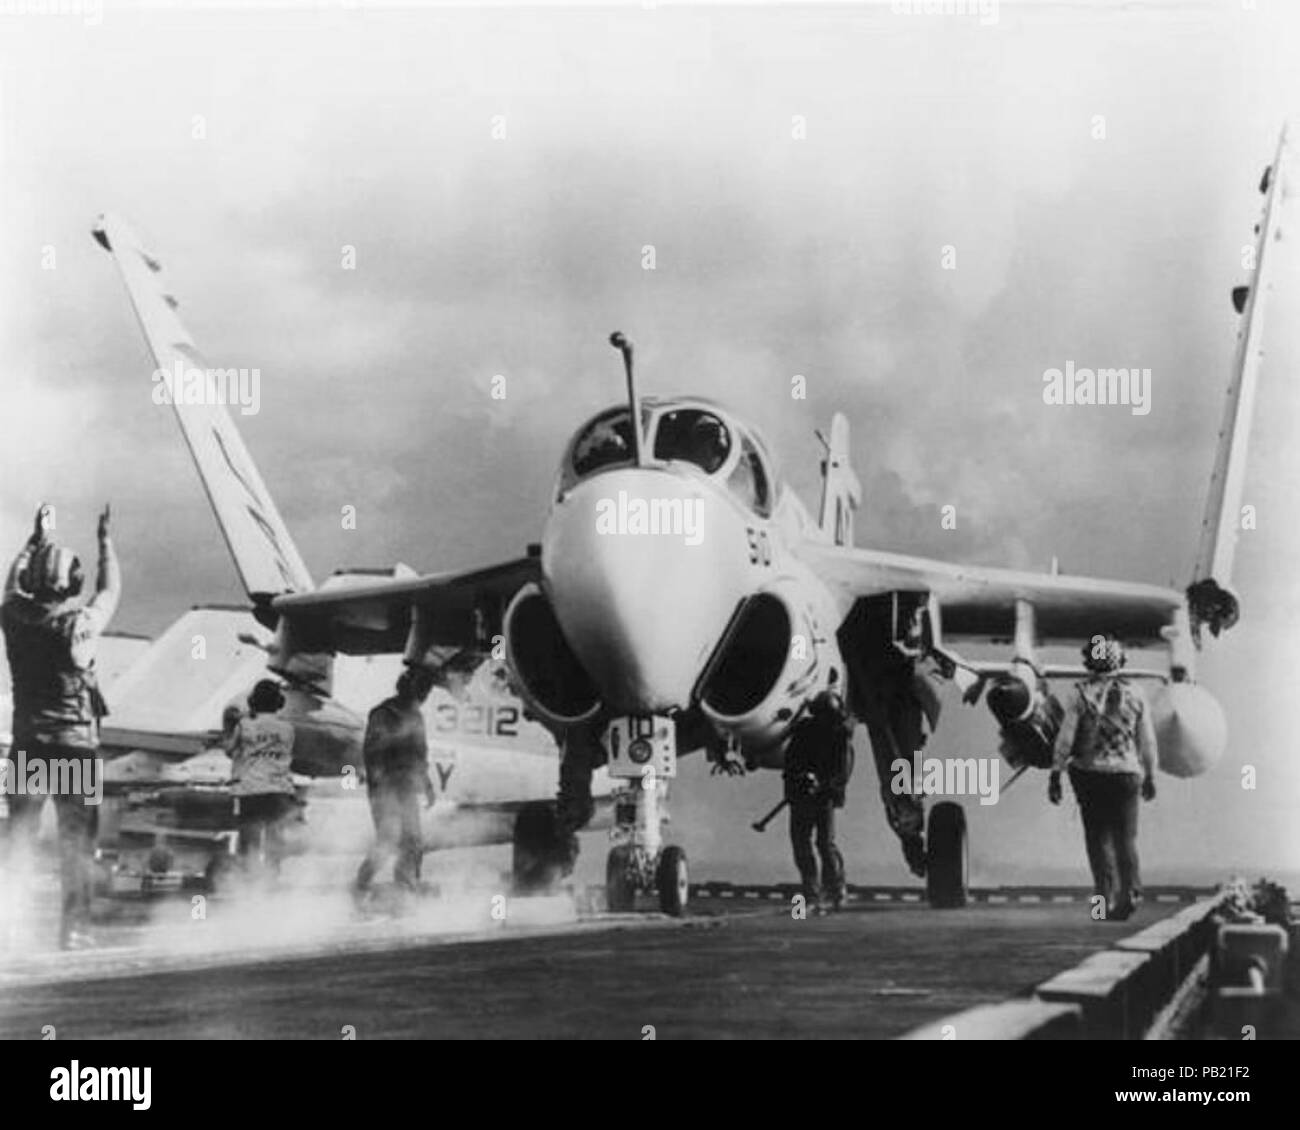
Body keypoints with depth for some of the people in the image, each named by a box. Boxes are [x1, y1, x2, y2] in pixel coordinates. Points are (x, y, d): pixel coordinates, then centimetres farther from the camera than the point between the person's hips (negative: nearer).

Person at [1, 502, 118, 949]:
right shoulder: (78, 623, -12)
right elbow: (111, 591, 6)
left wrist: (37, 539, 32)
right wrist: (105, 540, 19)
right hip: (75, 744, -4)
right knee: (76, 838, 3)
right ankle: (74, 924, 1)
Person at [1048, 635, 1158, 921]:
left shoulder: (1082, 695, -6)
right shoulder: (1134, 695, 1)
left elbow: (1065, 739, -7)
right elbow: (1147, 741, 5)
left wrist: (1055, 774, -1)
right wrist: (1150, 776, 16)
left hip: (1089, 772, -1)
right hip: (1125, 772, 1)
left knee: (1098, 837, 9)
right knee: (1125, 837, 9)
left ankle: (1106, 895, 4)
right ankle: (1130, 890, -10)